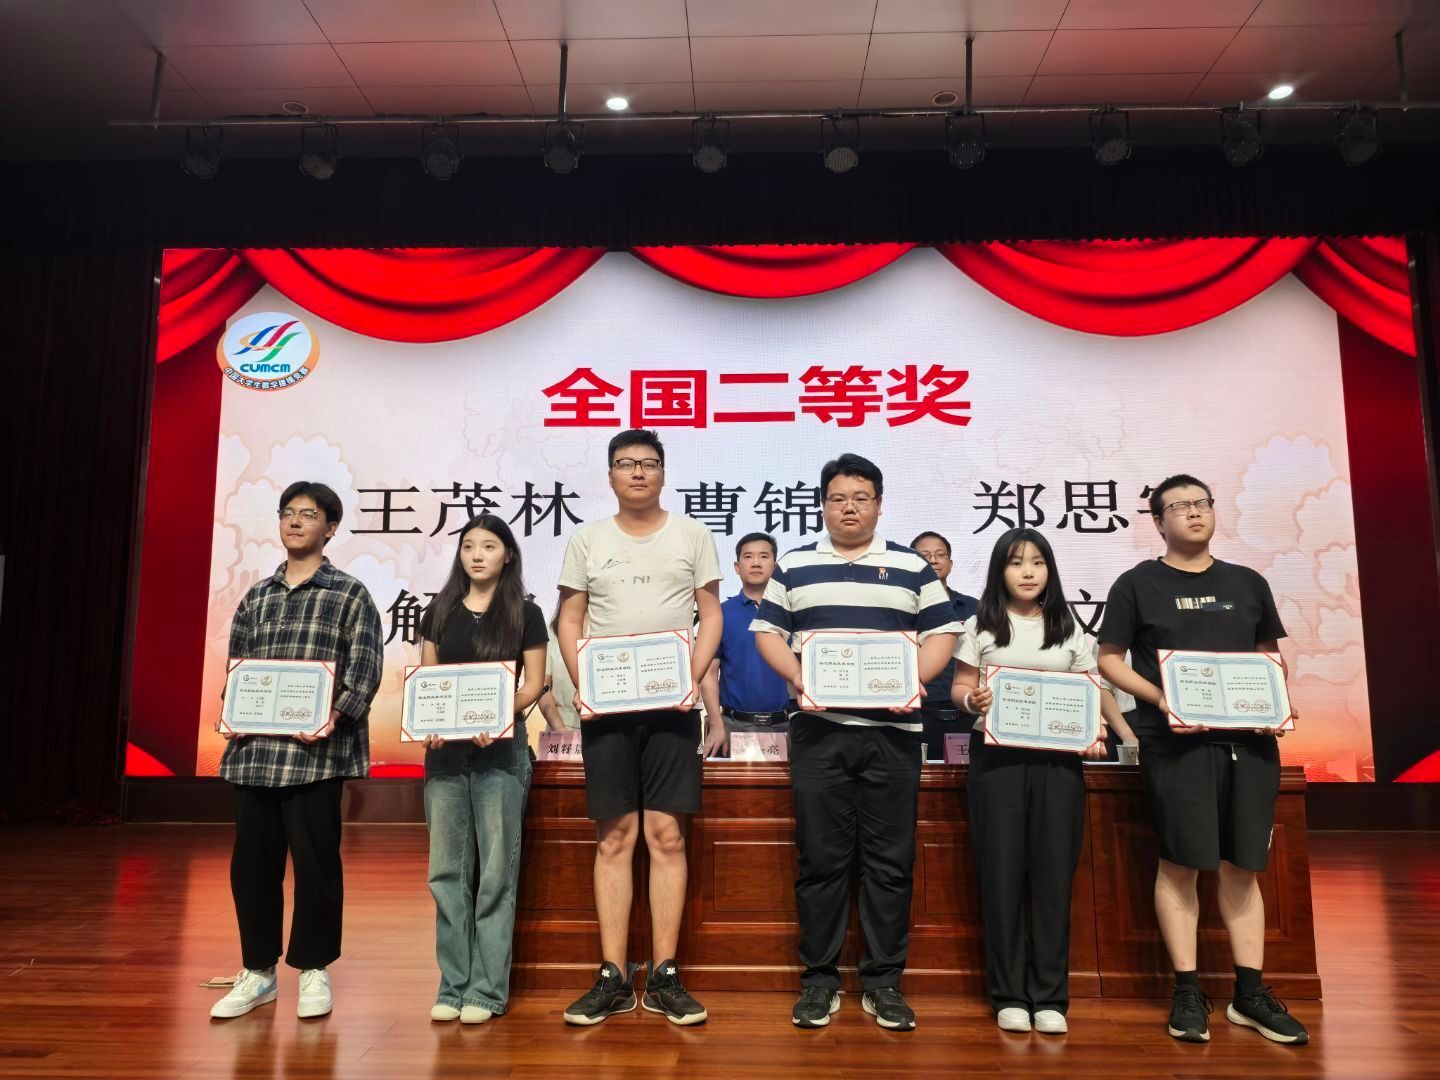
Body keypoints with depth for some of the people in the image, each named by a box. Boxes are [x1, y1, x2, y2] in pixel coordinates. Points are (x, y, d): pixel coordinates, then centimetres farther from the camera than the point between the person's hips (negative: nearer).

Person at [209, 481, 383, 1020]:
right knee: (251, 863, 10)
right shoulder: (255, 597, 16)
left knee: (315, 864, 2)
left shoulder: (349, 594, 1)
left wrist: (333, 716, -20)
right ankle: (258, 971, 25)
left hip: (317, 750, -5)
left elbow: (365, 668, -7)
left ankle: (313, 970, 19)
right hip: (254, 749, 5)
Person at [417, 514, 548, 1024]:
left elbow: (533, 683, 0)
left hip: (500, 747, -3)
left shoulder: (525, 613, 2)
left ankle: (487, 988, 8)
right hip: (444, 748, 3)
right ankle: (453, 985, 16)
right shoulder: (440, 611, 11)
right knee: (447, 868, 6)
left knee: (496, 869, -1)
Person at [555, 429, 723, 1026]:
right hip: (605, 704, 1)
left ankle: (664, 977, 10)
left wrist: (693, 678, -9)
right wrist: (581, 685, -6)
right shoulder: (587, 539, 8)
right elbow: (570, 620, 8)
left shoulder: (692, 534, 6)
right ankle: (613, 978, 12)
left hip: (671, 703, -1)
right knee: (614, 838, 4)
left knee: (666, 836, 1)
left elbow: (711, 614, 6)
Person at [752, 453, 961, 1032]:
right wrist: (796, 676, -9)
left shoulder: (912, 566, 10)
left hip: (892, 728, 0)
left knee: (890, 861, 4)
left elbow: (942, 633, 7)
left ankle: (884, 982, 17)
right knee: (820, 858, 3)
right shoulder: (794, 565, 11)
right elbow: (768, 631, 8)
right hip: (818, 729, 0)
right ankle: (819, 978, 16)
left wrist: (915, 679, -11)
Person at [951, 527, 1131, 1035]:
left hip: (1058, 757, 2)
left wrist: (1097, 731, -10)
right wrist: (971, 701, -18)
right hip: (996, 756, -1)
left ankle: (1050, 996, 13)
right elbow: (960, 688, 4)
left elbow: (1093, 690, 9)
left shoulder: (1070, 630, 11)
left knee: (1053, 872, 2)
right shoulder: (981, 627, 6)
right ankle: (1009, 995, 11)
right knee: (1001, 872, 1)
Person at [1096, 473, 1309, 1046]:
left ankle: (1250, 993, 17)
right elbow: (1108, 659, 0)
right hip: (1176, 741, -3)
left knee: (1242, 865, 8)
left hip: (1248, 739, 4)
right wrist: (1160, 699, -15)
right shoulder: (1137, 584, 2)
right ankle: (1188, 993, 8)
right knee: (1180, 863, -2)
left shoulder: (1248, 583, 14)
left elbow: (1270, 656, 19)